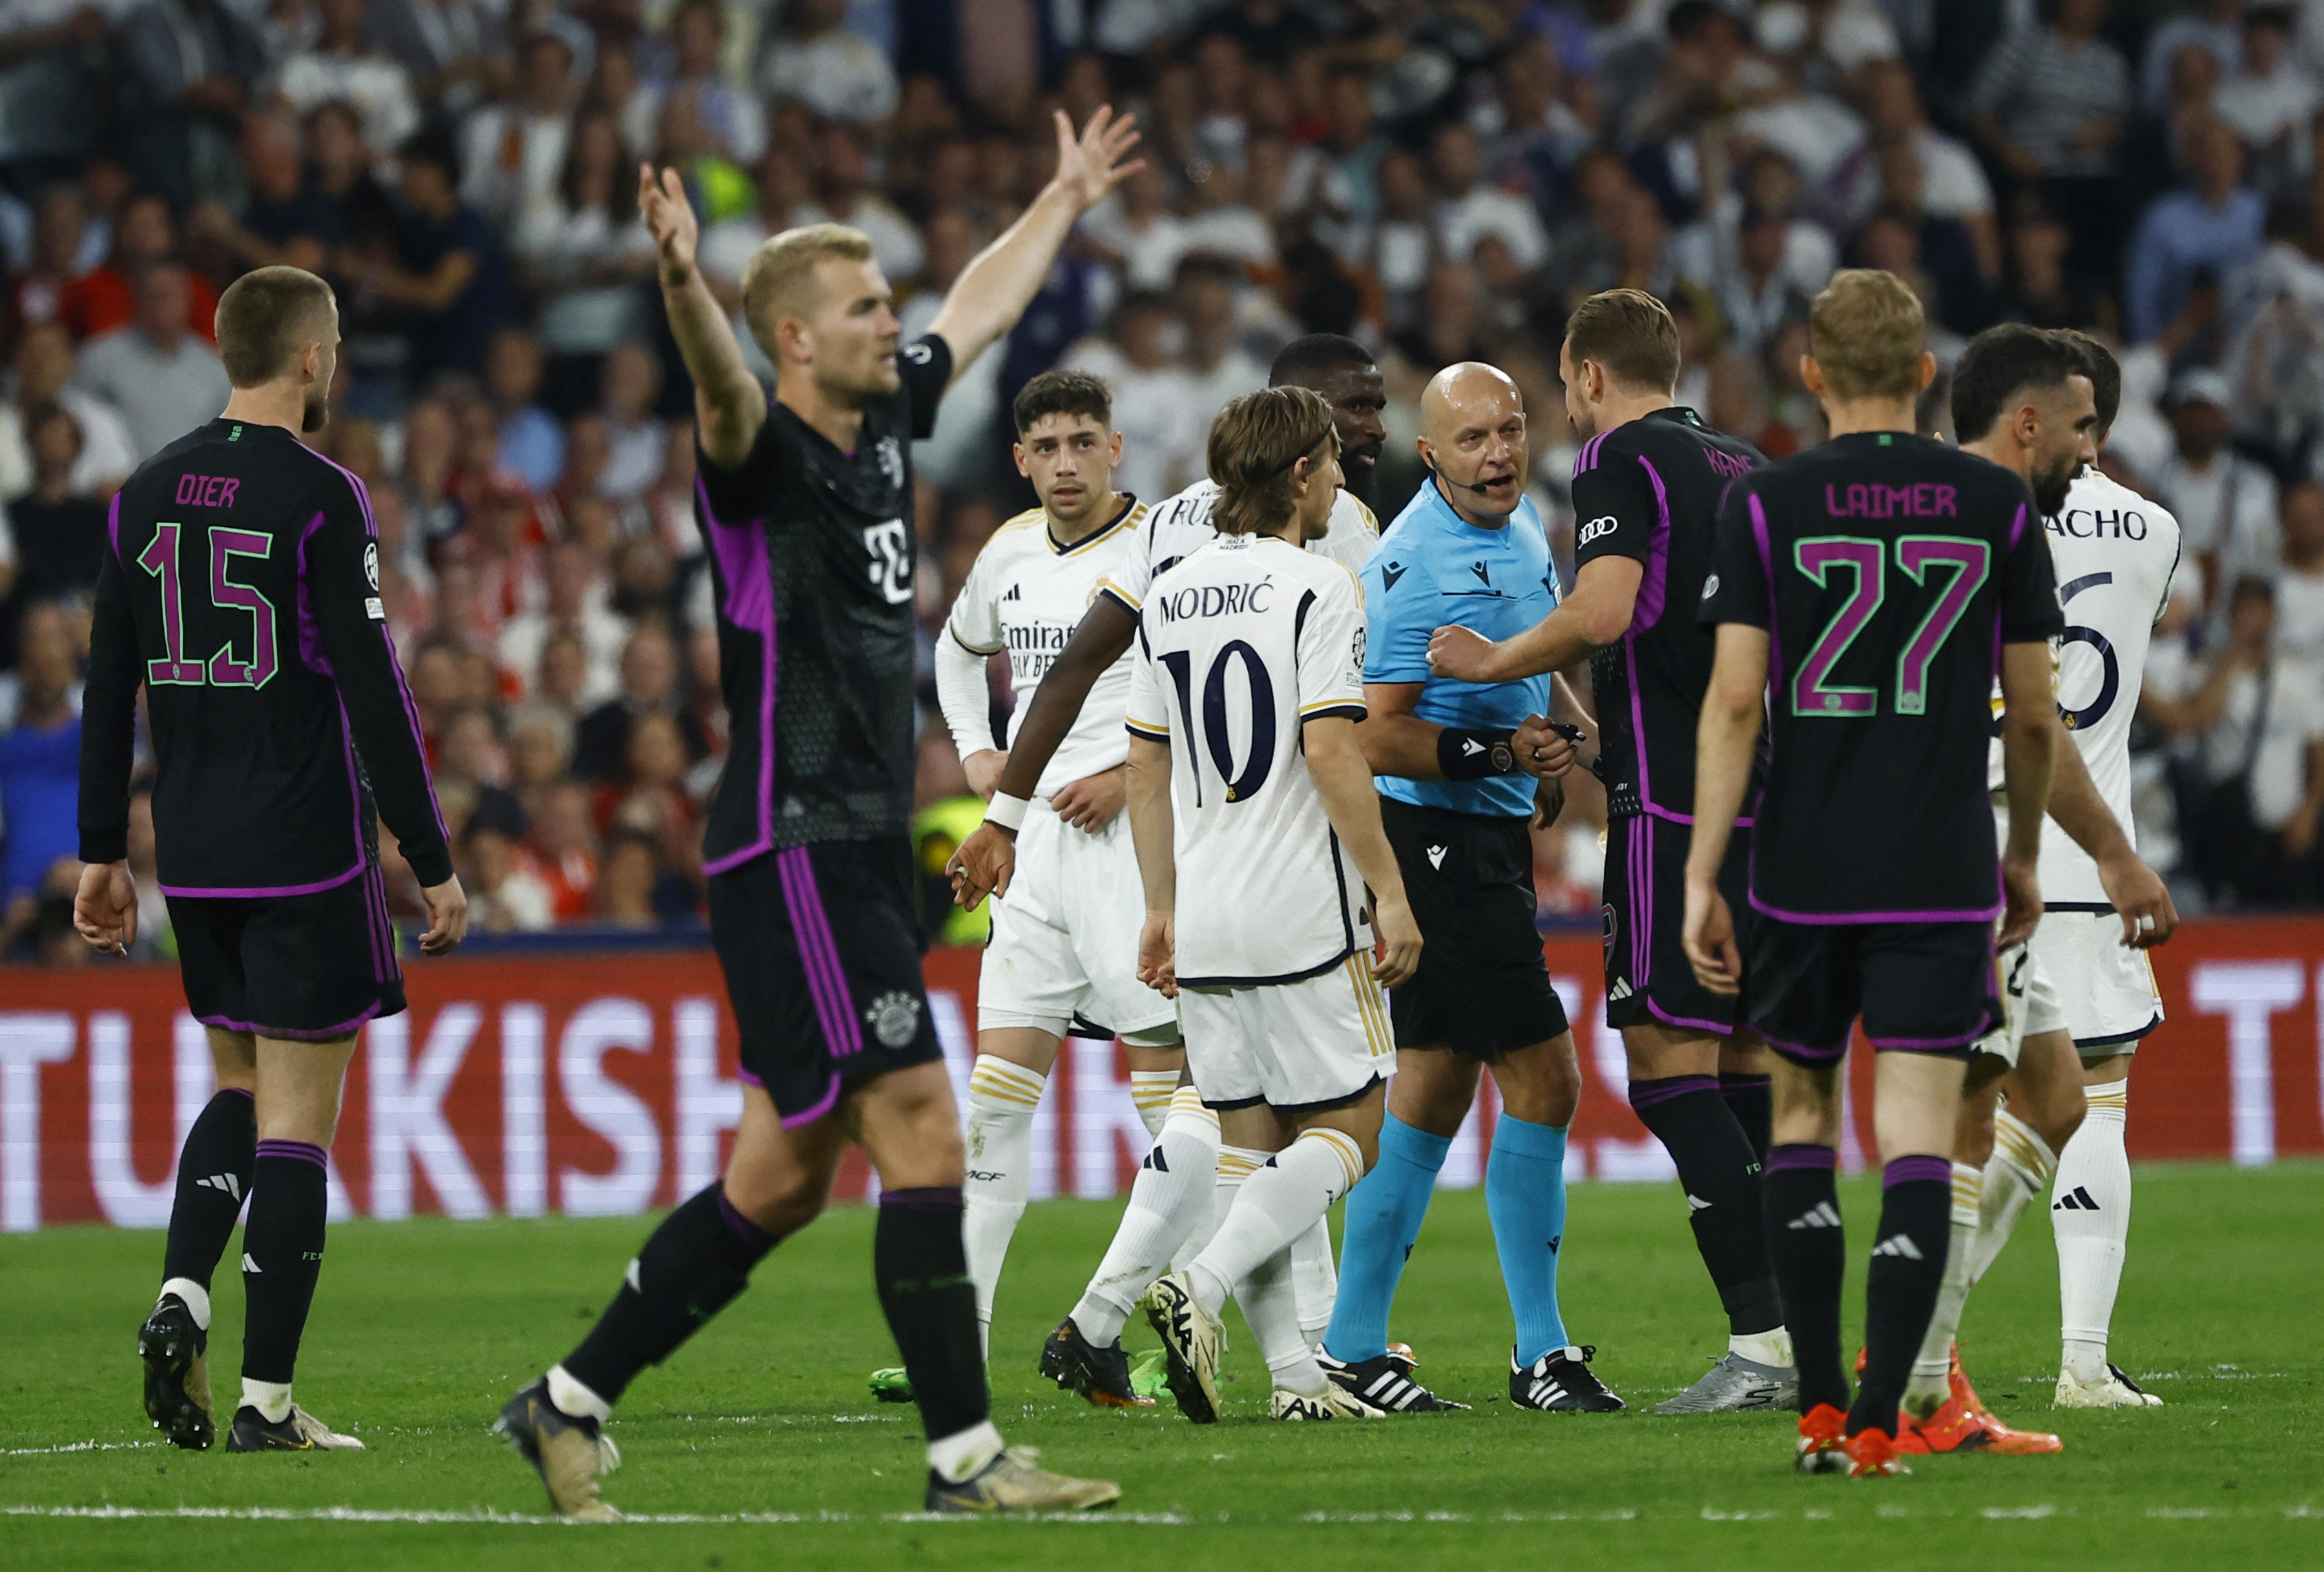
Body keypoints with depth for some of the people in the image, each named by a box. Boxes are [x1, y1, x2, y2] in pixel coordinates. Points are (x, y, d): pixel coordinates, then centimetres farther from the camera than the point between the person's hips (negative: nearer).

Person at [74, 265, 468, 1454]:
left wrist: (102, 853, 17)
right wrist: (433, 865, -9)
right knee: (297, 1117, -2)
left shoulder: (147, 493, 8)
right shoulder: (319, 498, -11)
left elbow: (108, 688, 10)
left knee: (242, 1087, 21)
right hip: (308, 853, -6)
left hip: (194, 857, 6)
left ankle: (180, 1298, -1)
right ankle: (268, 1403, -2)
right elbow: (374, 692, -13)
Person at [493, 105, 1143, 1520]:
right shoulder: (767, 454, -10)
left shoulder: (885, 425, 13)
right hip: (795, 855, -9)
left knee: (782, 1180, 10)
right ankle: (967, 1458, -8)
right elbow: (722, 388, -34)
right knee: (922, 1132, -11)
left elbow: (981, 307, 31)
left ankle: (570, 1405, 19)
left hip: (866, 856, 9)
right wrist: (685, 285, -54)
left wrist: (1065, 203, 45)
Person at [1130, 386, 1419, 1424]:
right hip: (1301, 911, -7)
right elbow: (1331, 753, -16)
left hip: (1204, 919, 7)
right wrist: (1390, 892, -11)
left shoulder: (1170, 596, 12)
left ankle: (1292, 1371, 4)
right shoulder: (1316, 587, -9)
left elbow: (1147, 765, 15)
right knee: (1345, 1132, 1)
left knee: (1251, 1142, 9)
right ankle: (1200, 1288, -18)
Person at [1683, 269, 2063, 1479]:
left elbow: (1734, 699, -7)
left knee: (1802, 1112, 17)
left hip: (1801, 876, 0)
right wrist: (2025, 855, 21)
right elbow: (2033, 712, 6)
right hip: (1943, 876, 0)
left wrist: (1700, 881, -4)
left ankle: (1819, 1406, 14)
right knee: (1917, 1143, -1)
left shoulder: (1764, 504, -3)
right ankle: (1878, 1422, -12)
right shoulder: (1997, 505, 2)